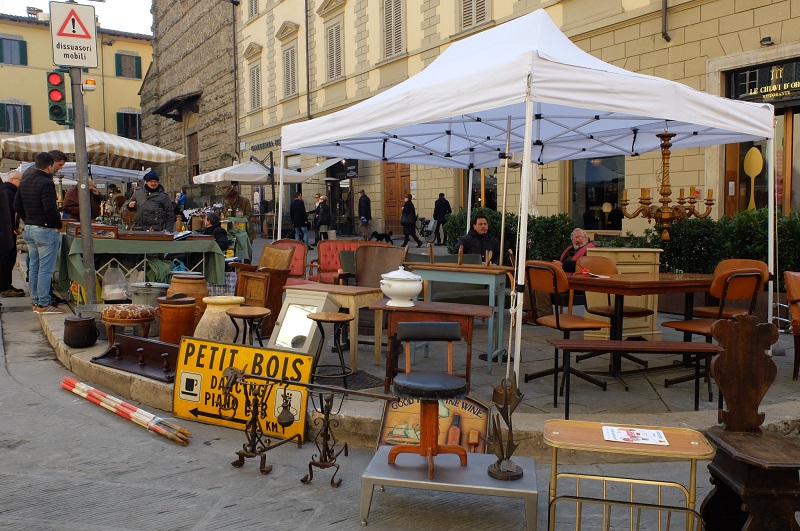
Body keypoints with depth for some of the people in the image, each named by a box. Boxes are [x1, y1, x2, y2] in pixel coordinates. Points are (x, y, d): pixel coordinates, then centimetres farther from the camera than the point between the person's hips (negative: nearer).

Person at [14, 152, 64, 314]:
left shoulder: (24, 181, 12)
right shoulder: (46, 183, -17)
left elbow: (17, 205, 17)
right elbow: (50, 208, -25)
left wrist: (28, 221, 19)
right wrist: (58, 225, -11)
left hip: (29, 228, 9)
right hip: (45, 229, -9)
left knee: (34, 267, 14)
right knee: (45, 269, -5)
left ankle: (36, 301, 20)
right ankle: (43, 304, -2)